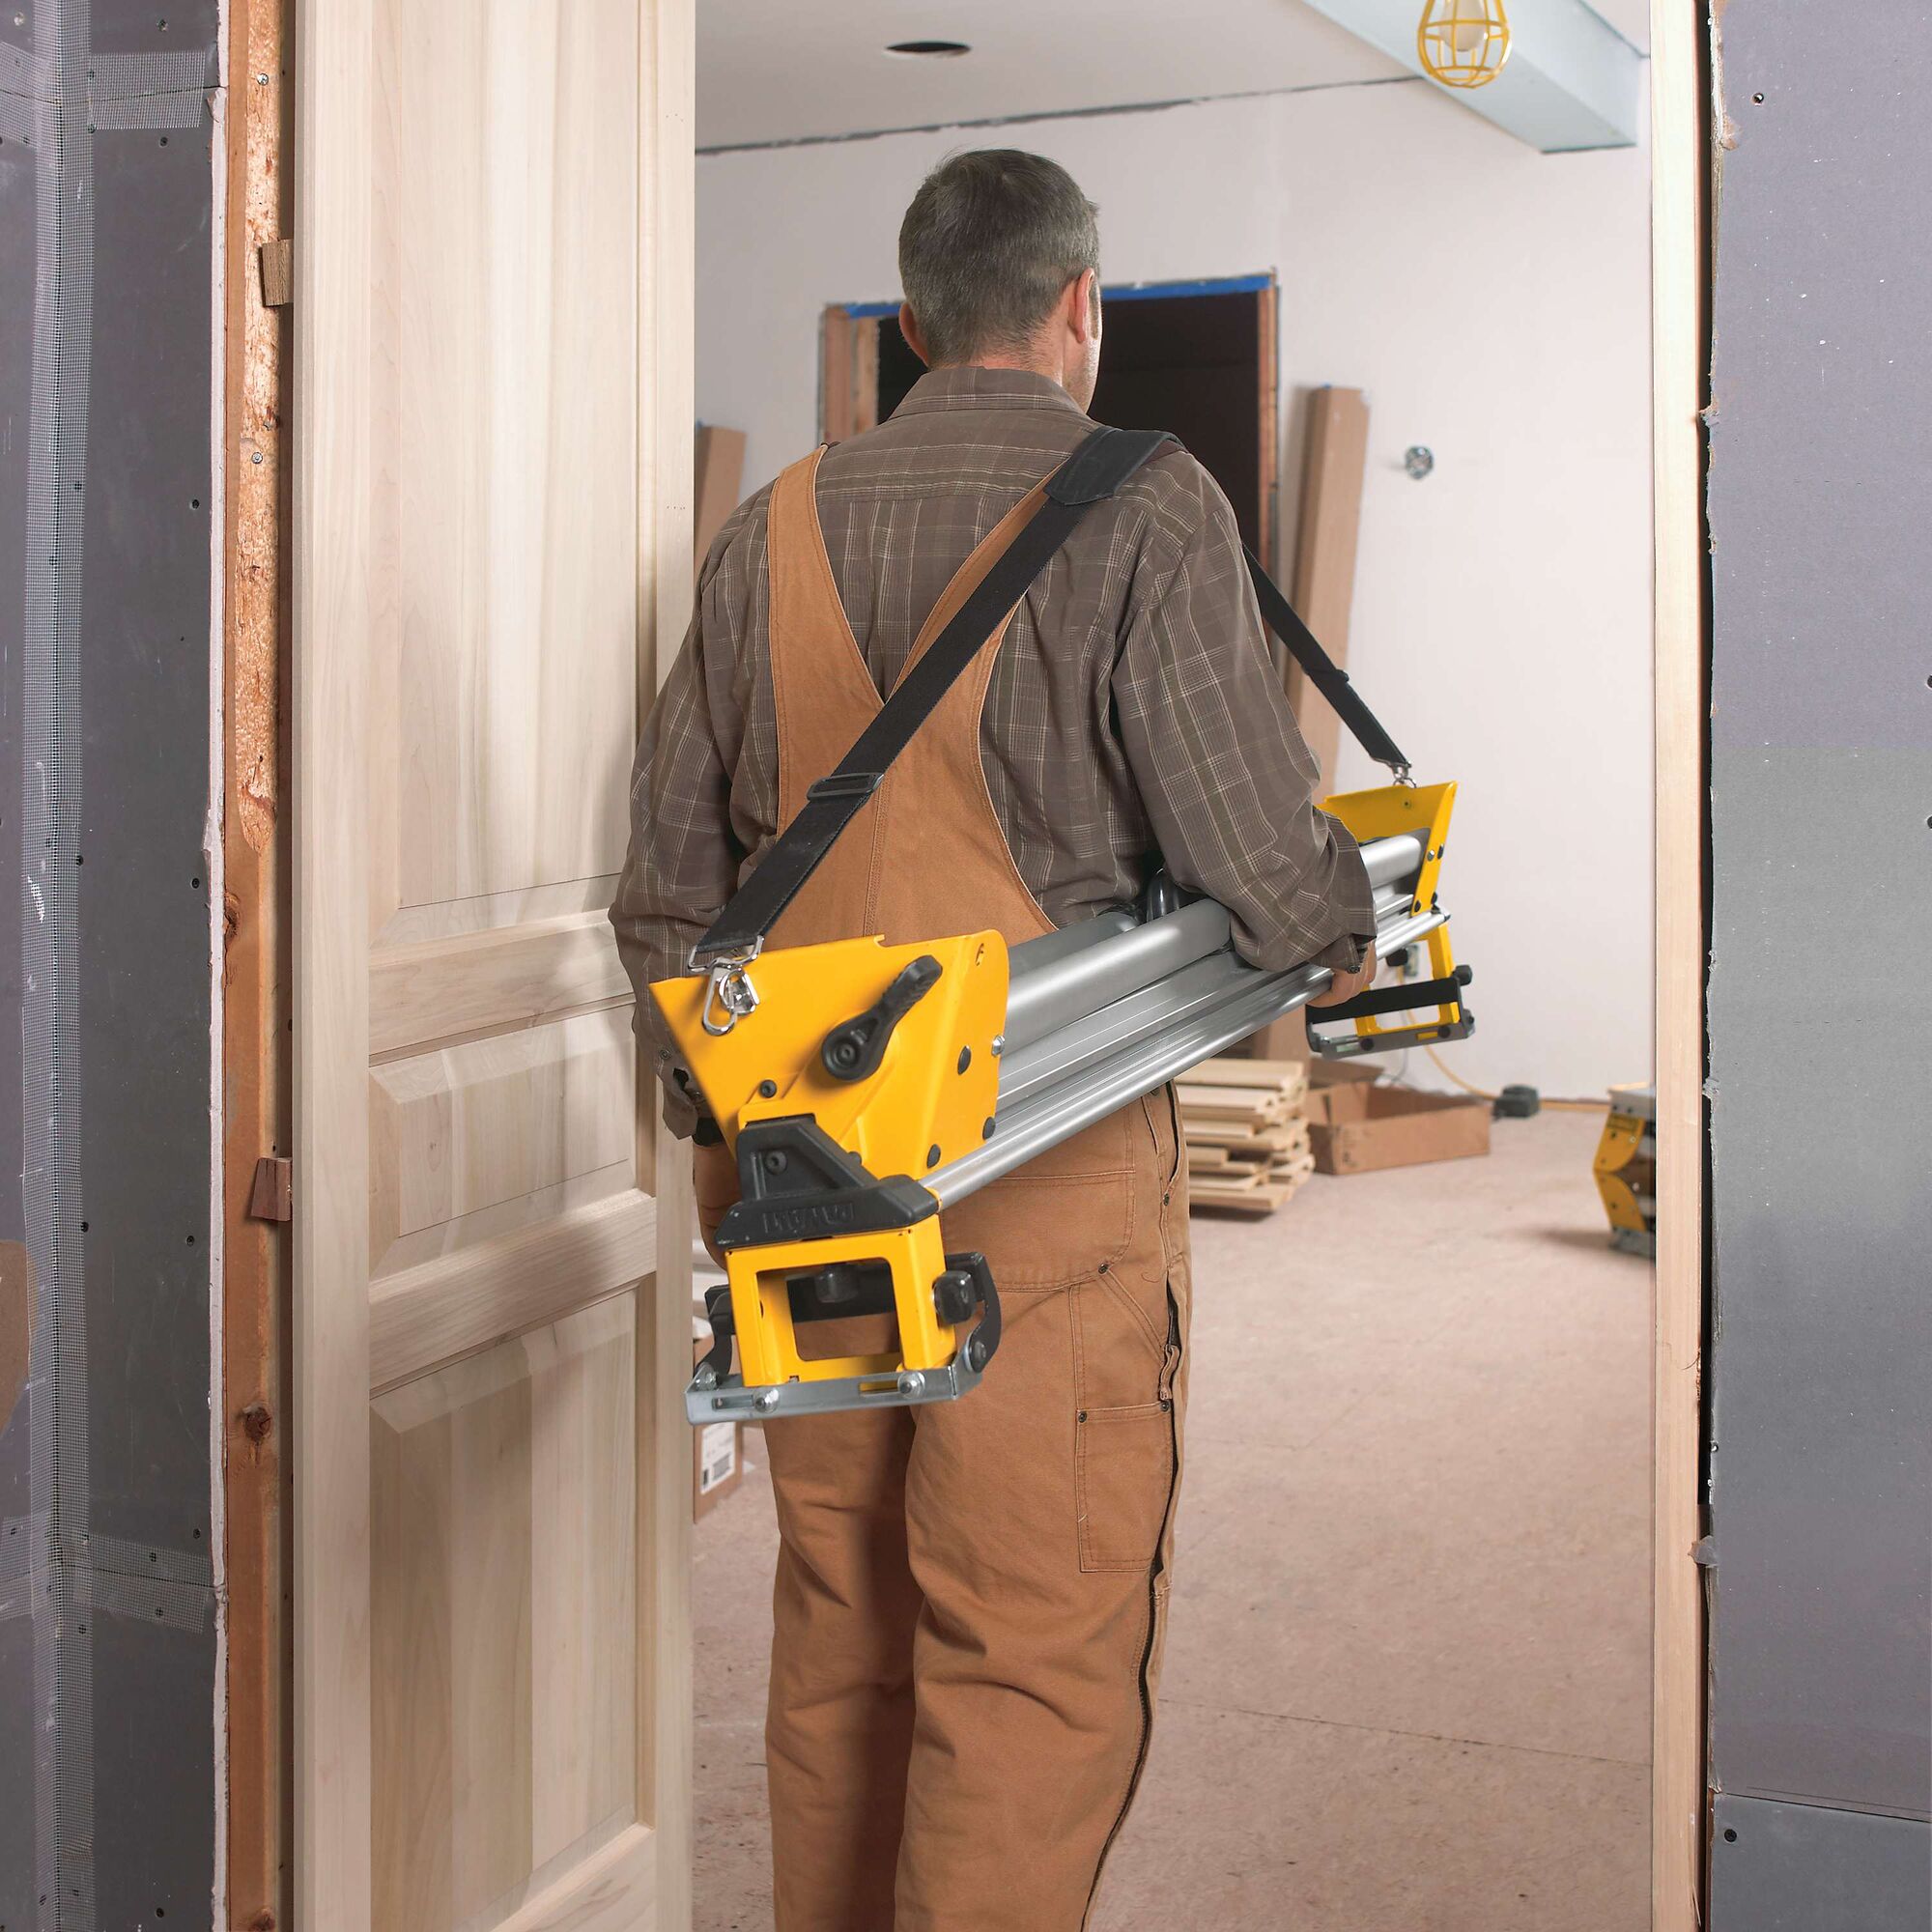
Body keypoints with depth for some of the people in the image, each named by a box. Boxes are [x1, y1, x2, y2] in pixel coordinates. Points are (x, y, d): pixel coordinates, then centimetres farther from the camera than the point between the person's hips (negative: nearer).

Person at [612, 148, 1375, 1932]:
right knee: (1033, 1662, 1)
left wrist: (718, 1137, 22)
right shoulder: (1143, 509, -6)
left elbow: (672, 884, 13)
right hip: (1044, 1167, -6)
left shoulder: (774, 531, 10)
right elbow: (1257, 853, -10)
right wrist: (1341, 939, 12)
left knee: (838, 1635, 17)